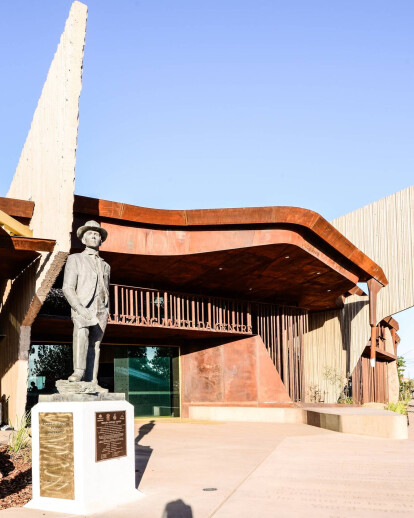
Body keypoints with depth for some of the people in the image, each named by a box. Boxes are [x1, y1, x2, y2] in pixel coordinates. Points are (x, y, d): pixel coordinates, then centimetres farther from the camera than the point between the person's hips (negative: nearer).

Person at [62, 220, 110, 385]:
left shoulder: (105, 266, 24)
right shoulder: (74, 259, 10)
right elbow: (67, 288, -2)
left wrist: (106, 314, 12)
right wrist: (79, 308, -16)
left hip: (100, 313, 4)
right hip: (82, 309, -4)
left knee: (94, 347, -3)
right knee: (81, 331, -33)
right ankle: (78, 371, -38)